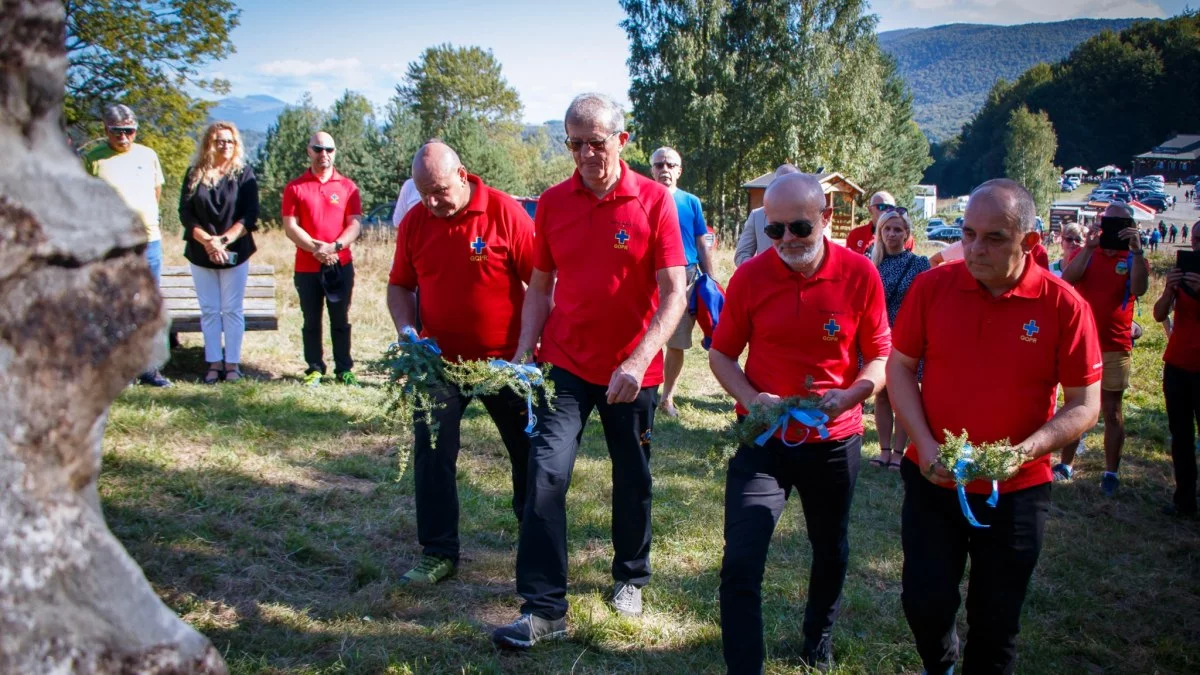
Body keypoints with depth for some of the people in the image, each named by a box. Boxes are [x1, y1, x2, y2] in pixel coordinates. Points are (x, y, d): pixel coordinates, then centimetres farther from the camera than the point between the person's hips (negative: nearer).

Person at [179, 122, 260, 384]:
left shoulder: (244, 174, 1)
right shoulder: (194, 174, 5)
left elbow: (250, 216, -6)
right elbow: (185, 213, 0)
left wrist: (224, 240, -16)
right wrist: (206, 240, -15)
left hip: (235, 253, -2)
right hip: (201, 253, 2)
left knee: (232, 310, 2)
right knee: (209, 311, 6)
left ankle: (232, 363, 9)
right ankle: (214, 363, 12)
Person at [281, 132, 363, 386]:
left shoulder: (347, 186, 4)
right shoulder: (295, 188, 3)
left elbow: (355, 224, -2)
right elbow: (290, 226, -3)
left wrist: (335, 247, -18)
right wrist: (315, 248, -16)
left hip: (341, 264, 0)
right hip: (306, 267, 0)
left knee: (340, 320, 7)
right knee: (311, 321, 7)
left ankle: (344, 369, 14)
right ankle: (314, 369, 16)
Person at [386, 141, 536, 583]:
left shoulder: (506, 213, -13)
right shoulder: (414, 221, -2)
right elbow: (399, 285, 9)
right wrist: (406, 329, -9)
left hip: (505, 359, -2)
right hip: (440, 360, 3)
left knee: (529, 450, 12)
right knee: (431, 455, 0)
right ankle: (438, 553, 13)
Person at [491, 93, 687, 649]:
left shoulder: (654, 200, -9)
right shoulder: (552, 202, 0)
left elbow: (674, 292, -13)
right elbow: (540, 287, 7)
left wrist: (638, 362, -25)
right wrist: (523, 355, -4)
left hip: (632, 371, -1)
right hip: (565, 363, 2)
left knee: (632, 479, 14)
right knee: (546, 472, -10)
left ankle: (631, 577, 38)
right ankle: (544, 607, 0)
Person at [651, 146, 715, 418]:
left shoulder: (691, 202, 5)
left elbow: (702, 245, 8)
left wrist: (710, 282, 4)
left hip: (686, 280, 2)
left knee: (677, 344, 7)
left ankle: (667, 397, 22)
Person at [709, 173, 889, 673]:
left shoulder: (860, 274, -10)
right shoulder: (749, 277, -10)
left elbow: (881, 356, -3)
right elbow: (721, 354, 0)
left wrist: (851, 394, -23)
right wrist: (750, 398, -18)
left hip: (835, 439, 2)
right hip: (763, 438, -1)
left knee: (831, 553, 22)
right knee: (740, 564, -10)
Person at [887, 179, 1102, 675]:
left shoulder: (1063, 305, -12)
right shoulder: (932, 286, -7)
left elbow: (1085, 404, -7)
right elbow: (899, 367, 0)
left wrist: (1023, 451, -22)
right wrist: (924, 444, -12)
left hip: (1016, 490, -1)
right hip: (933, 480, 1)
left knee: (996, 621, 11)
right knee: (924, 601, 4)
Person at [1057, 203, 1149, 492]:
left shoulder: (1134, 259, 3)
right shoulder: (1084, 254, 4)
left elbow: (1139, 289, -17)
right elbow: (1066, 279, -16)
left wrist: (1137, 250, -23)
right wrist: (1089, 246, -22)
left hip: (1115, 347, -1)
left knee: (1112, 411, 4)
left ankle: (1111, 473, 11)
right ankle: (1065, 465, 18)